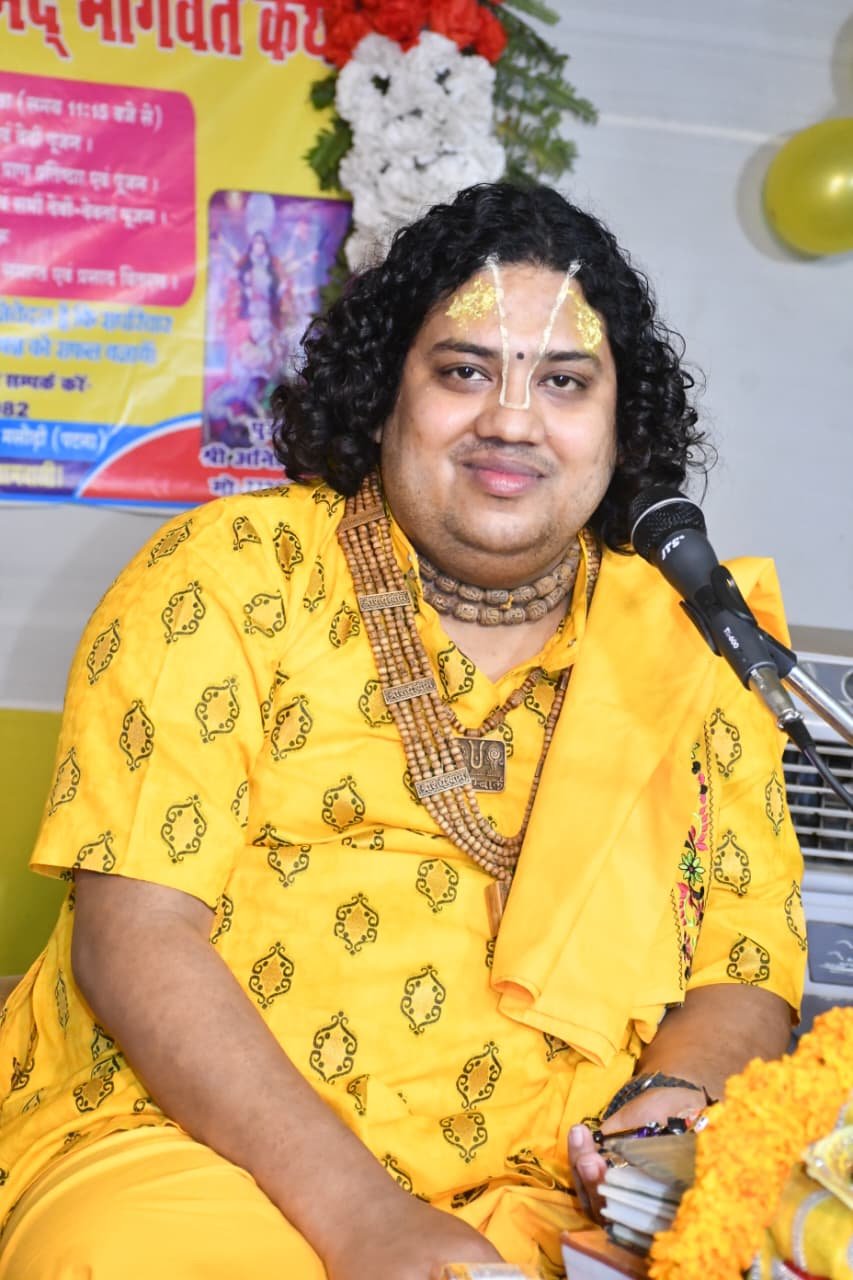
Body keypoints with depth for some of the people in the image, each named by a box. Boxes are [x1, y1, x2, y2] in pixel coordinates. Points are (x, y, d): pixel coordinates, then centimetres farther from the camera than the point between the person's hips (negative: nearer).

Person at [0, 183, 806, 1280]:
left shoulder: (684, 649, 10)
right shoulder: (233, 573, 0)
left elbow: (749, 960, 12)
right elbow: (133, 927, -8)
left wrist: (674, 1097, -11)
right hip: (193, 1143, -2)